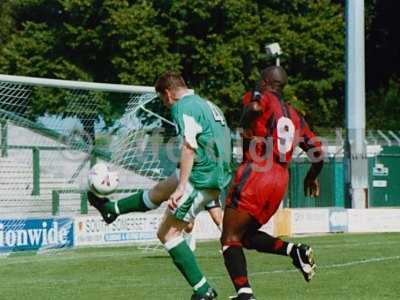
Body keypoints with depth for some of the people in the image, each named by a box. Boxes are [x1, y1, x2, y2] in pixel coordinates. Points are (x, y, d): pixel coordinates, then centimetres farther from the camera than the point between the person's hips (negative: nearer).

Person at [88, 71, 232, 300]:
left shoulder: (184, 107, -12)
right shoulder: (208, 105, 18)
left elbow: (189, 147, -24)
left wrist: (181, 187, -29)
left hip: (202, 179, -9)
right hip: (218, 176, 9)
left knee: (168, 233, -3)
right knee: (159, 191, 28)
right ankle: (112, 209, 51)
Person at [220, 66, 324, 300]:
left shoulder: (260, 97, 2)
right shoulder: (295, 116, 20)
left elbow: (256, 106, -25)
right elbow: (317, 152, 19)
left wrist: (246, 126, -8)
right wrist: (312, 177, 36)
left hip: (255, 176, -7)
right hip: (280, 183, 7)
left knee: (231, 239, -1)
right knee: (247, 236, 20)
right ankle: (295, 251, -1)